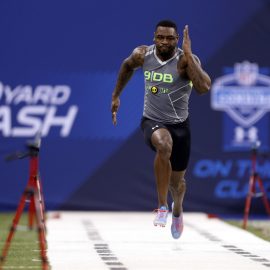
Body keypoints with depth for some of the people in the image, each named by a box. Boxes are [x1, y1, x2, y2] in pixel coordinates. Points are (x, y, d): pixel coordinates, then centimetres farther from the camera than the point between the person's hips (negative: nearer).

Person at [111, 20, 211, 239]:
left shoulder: (185, 60, -19)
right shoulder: (143, 55, -8)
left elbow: (204, 87, -37)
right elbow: (127, 66, 18)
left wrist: (188, 55, -37)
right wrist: (116, 95, 21)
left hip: (179, 125, 0)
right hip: (152, 121, 0)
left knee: (177, 181, 15)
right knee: (164, 145, -37)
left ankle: (177, 210, 54)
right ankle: (162, 207, -24)